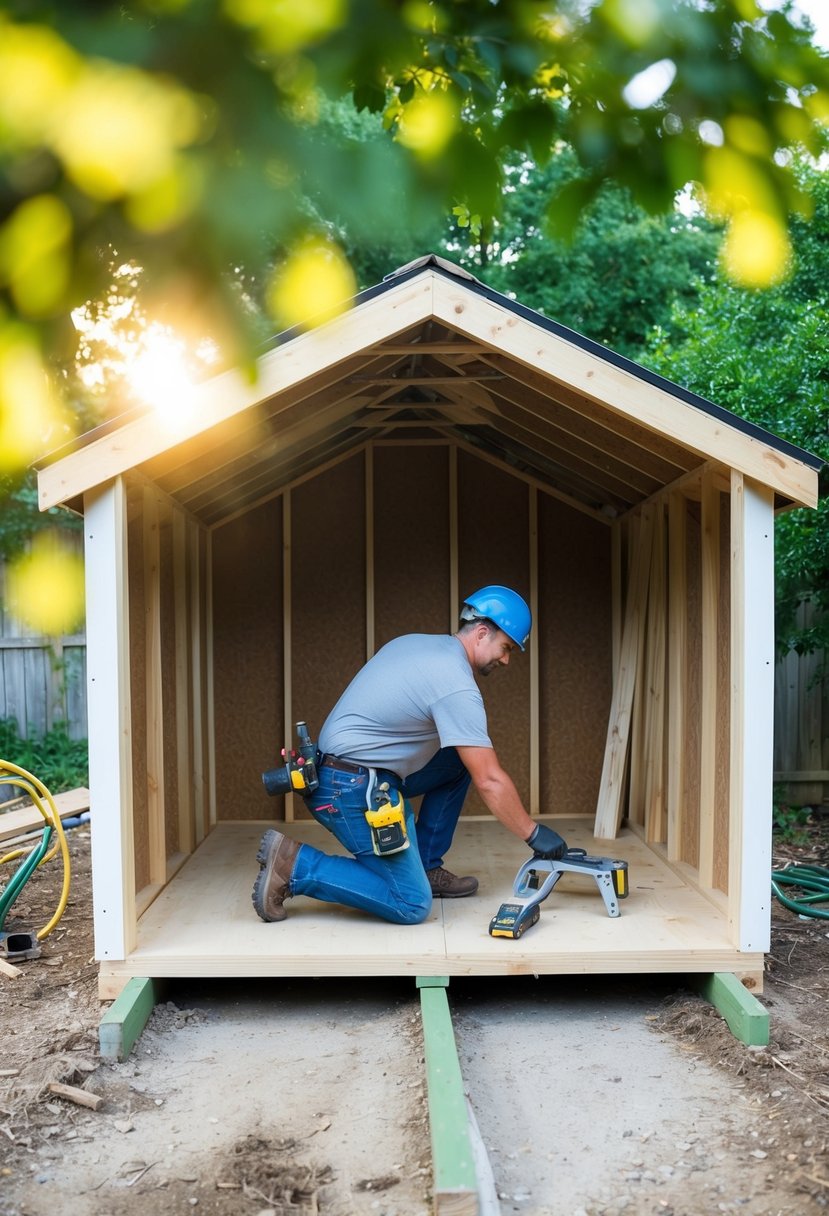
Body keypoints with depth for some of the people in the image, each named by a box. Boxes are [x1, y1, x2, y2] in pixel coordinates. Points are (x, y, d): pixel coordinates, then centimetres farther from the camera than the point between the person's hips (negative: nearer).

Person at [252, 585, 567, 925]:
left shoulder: (417, 642, 9)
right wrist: (534, 834, -7)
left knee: (459, 762, 14)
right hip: (353, 790, -10)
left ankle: (426, 868, 16)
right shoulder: (456, 685, -18)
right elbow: (490, 781, -18)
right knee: (412, 905, -8)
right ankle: (293, 864, -7)